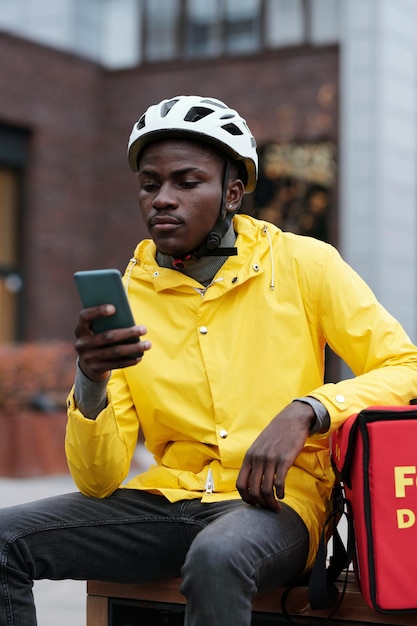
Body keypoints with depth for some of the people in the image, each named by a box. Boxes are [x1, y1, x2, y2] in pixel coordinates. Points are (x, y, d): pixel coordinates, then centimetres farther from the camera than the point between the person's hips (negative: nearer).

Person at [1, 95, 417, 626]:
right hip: (166, 498, 4)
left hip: (272, 501, -3)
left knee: (216, 556, -38)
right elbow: (99, 481, 2)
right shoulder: (125, 297, 5)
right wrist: (90, 383, -19)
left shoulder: (305, 264, 0)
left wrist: (305, 412, -19)